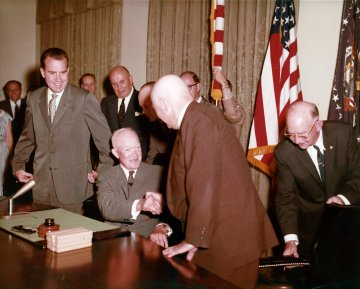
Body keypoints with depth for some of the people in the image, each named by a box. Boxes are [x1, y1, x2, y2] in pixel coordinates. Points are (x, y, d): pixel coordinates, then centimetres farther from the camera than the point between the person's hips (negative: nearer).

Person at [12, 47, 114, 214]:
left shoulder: (84, 99, -8)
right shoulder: (34, 98, 7)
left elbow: (105, 138, -3)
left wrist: (103, 173, -2)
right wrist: (18, 166, 11)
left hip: (73, 186, -4)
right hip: (42, 186, 4)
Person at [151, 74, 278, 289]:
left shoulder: (198, 122, -20)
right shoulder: (203, 115, 10)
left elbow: (204, 186, -24)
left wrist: (194, 239, -18)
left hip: (229, 236, -9)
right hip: (226, 231, 9)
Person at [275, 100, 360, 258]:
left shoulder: (343, 133, -19)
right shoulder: (283, 152, -21)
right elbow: (285, 197, -17)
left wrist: (344, 197, -29)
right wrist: (290, 240, -26)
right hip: (310, 221, -1)